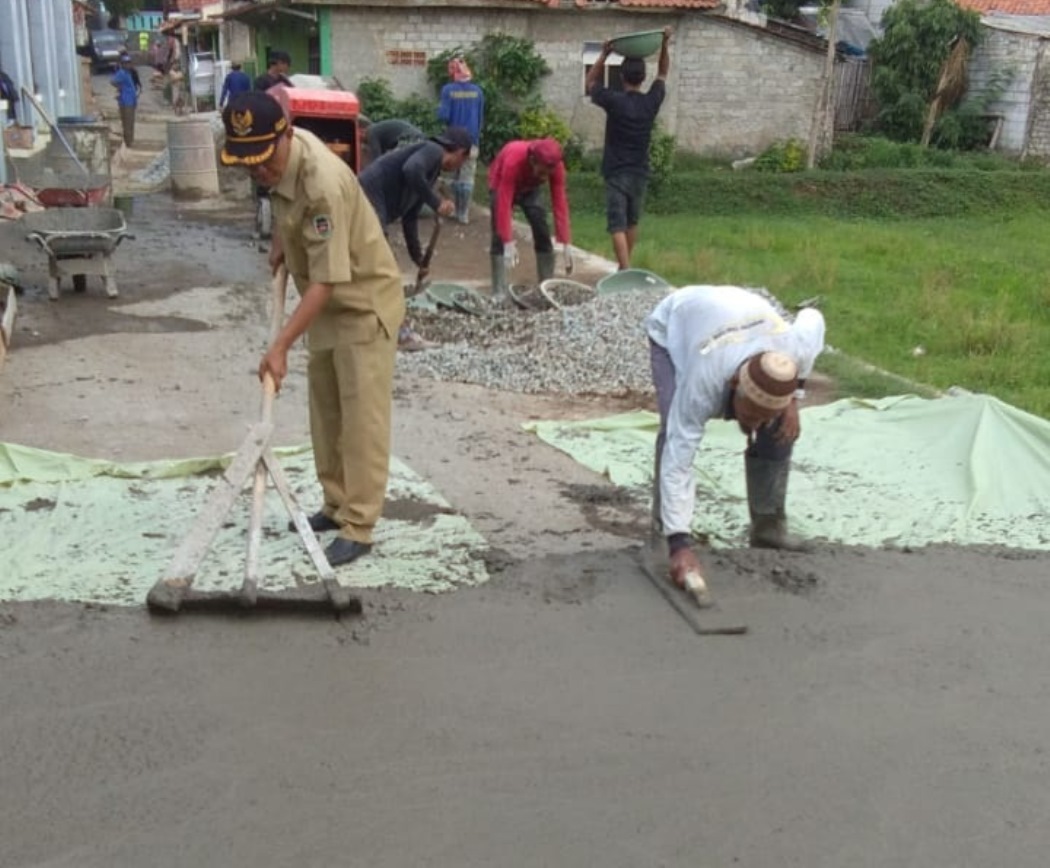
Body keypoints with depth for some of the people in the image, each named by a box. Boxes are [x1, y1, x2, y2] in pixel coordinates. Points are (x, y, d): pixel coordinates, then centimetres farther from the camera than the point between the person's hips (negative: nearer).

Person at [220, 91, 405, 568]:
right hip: (326, 304, 9)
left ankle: (358, 527, 1)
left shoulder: (324, 187, -33)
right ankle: (336, 505, 28)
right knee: (325, 412, 15)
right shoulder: (282, 151, -7)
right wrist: (280, 240, 9)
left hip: (365, 303, -9)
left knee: (361, 417, -5)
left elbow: (326, 280, -33)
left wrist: (280, 345, -34)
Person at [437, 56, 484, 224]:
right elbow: (481, 118, 8)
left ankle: (456, 211, 17)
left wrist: (440, 107, 9)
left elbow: (443, 116, -13)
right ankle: (464, 214, 5)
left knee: (455, 177, 12)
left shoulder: (448, 90, -8)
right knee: (467, 178, 4)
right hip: (472, 140, 1)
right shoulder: (477, 91, 0)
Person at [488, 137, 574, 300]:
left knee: (543, 233, -7)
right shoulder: (513, 160, -42)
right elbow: (504, 204, -43)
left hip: (529, 189, 4)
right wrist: (509, 244, -49)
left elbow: (560, 203, -30)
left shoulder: (555, 165, -30)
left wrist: (567, 244, -34)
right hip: (502, 187, -3)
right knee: (499, 237, -17)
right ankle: (499, 293, -16)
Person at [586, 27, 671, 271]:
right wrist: (664, 46, 10)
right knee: (632, 222, 20)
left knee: (617, 225, -6)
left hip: (616, 173, -4)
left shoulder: (614, 101, -12)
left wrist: (604, 55, 1)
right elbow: (663, 74, 16)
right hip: (640, 173, 4)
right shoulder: (652, 101, -3)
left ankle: (626, 272, -17)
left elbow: (590, 83, 6)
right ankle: (624, 266, 33)